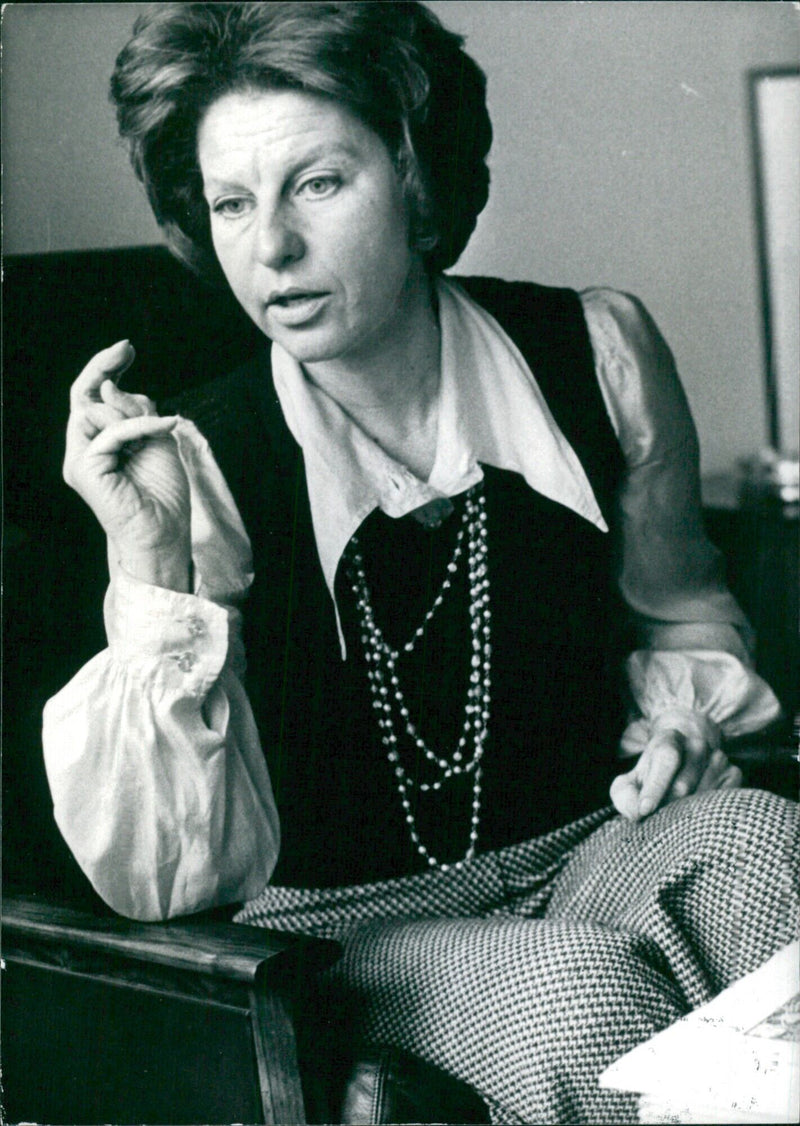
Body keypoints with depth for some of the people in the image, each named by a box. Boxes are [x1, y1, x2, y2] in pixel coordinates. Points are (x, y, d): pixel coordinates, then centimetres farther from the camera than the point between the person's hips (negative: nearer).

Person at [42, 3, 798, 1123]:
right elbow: (176, 881, -20)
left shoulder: (599, 351, -7)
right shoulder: (206, 466, -15)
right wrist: (150, 559, -27)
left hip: (595, 852, 3)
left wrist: (681, 714, -6)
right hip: (355, 933, -3)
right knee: (584, 1001, -33)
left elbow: (679, 611, 15)